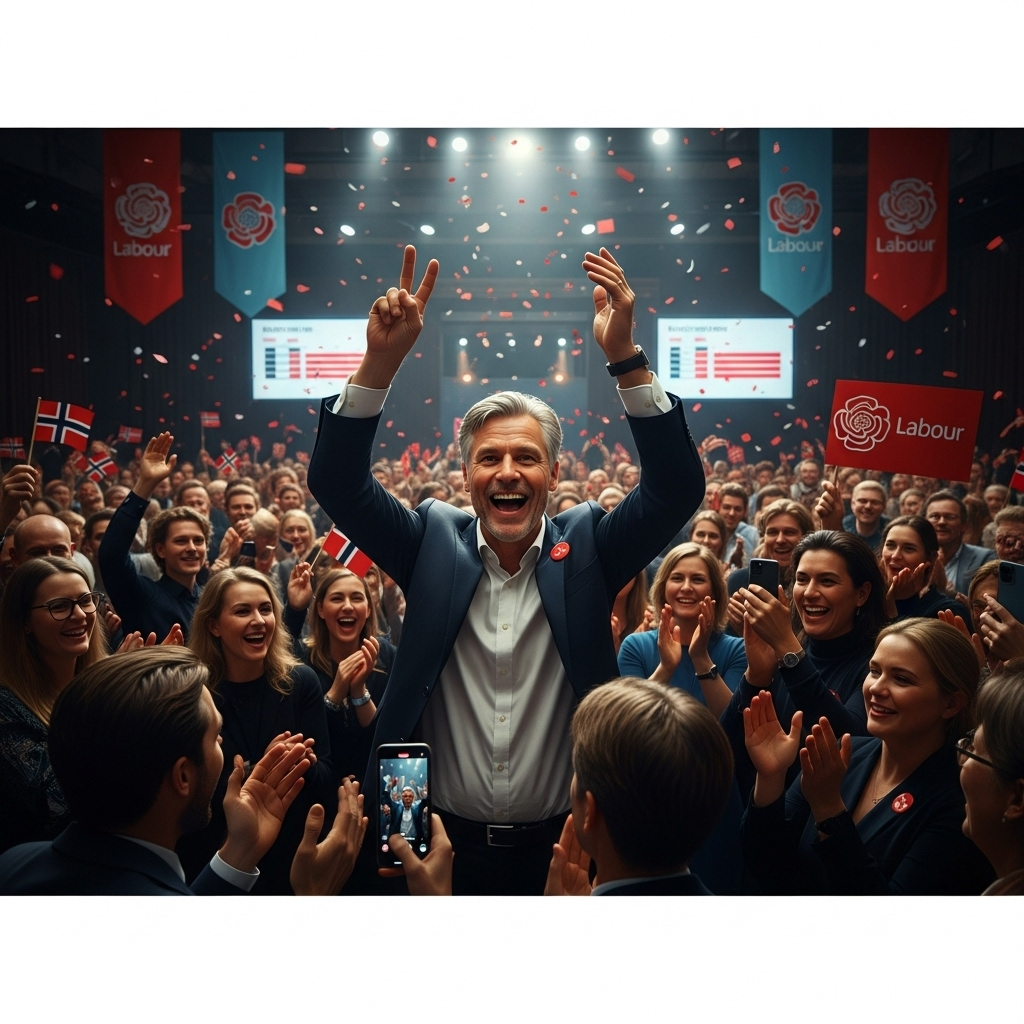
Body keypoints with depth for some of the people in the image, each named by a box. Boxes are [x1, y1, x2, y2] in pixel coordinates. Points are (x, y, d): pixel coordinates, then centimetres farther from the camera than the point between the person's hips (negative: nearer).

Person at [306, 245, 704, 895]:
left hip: (564, 845, 0)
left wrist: (626, 356, -27)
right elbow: (336, 480, -11)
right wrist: (381, 360, -24)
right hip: (445, 845, 1)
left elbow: (678, 486, -16)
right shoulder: (433, 544, -2)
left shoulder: (587, 548, -4)